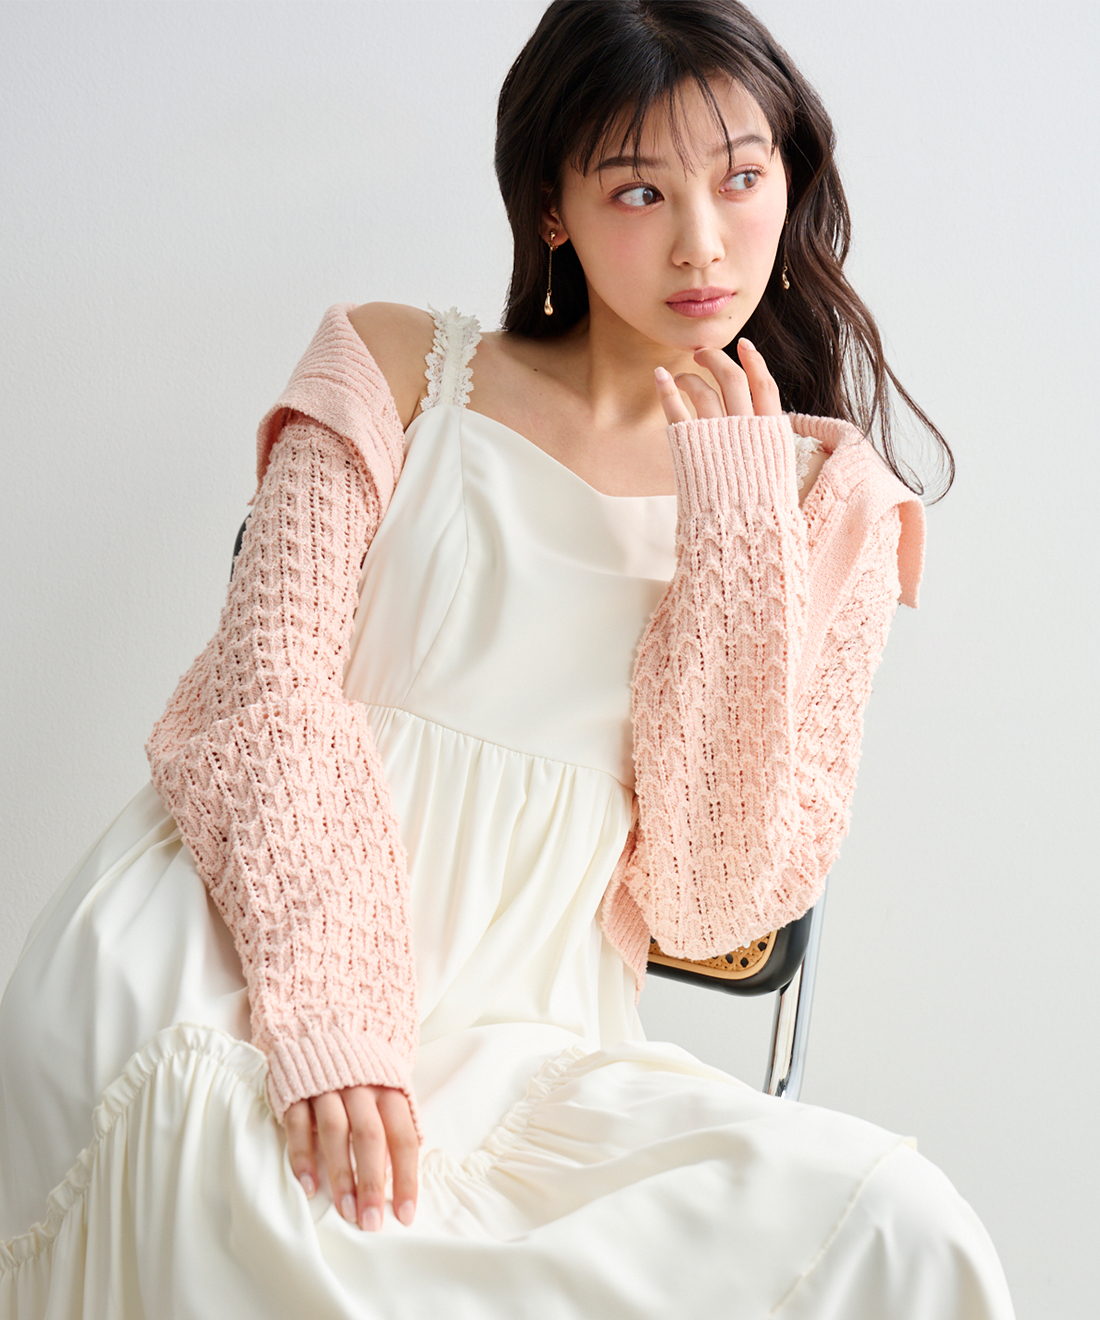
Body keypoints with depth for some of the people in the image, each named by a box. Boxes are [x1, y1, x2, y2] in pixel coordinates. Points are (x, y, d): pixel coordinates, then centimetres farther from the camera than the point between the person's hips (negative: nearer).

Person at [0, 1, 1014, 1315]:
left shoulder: (830, 503, 13)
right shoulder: (398, 366, 12)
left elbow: (718, 895, 3)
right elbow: (271, 688, -3)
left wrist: (736, 521, -6)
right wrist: (322, 1019, -21)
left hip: (515, 1016, 2)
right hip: (232, 952, -1)